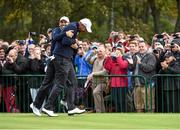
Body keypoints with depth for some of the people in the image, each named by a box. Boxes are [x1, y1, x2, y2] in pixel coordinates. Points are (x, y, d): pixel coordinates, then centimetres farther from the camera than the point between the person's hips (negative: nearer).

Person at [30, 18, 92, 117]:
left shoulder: (75, 29, 18)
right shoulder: (72, 27, -13)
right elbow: (65, 41, -23)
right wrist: (74, 42, -5)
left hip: (68, 59, 10)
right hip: (62, 58, -10)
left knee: (73, 82, 9)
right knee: (60, 84, -8)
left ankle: (71, 108, 9)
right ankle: (48, 107, -5)